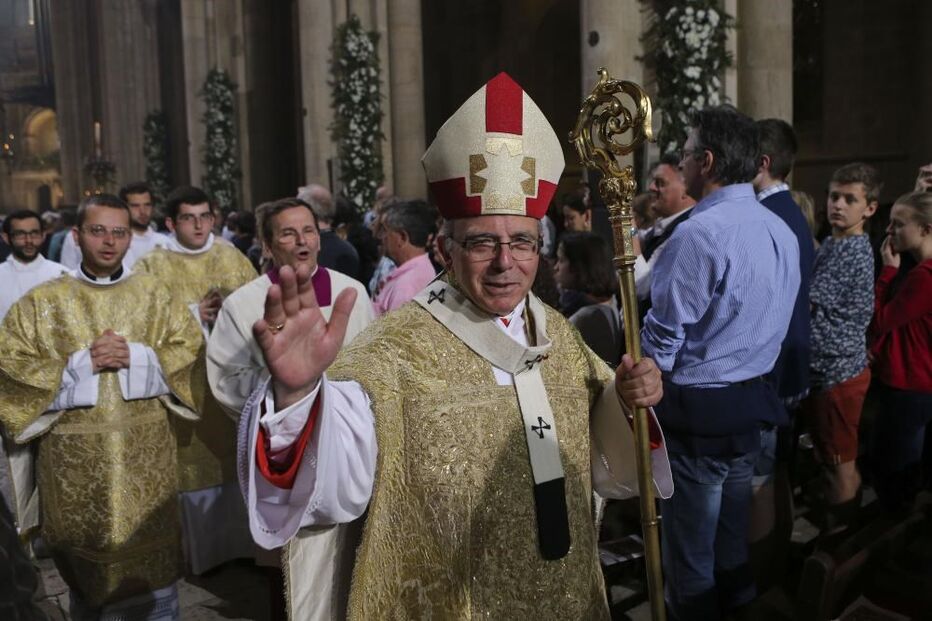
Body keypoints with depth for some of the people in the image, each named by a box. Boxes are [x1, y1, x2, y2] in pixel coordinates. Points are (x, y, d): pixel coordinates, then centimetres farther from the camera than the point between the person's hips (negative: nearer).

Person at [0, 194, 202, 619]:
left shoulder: (154, 295, 4)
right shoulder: (41, 302, 1)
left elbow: (191, 352, 2)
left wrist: (136, 356, -14)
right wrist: (81, 363, -16)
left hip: (146, 452, 1)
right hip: (74, 456, 0)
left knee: (154, 562, 9)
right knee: (84, 572, 13)